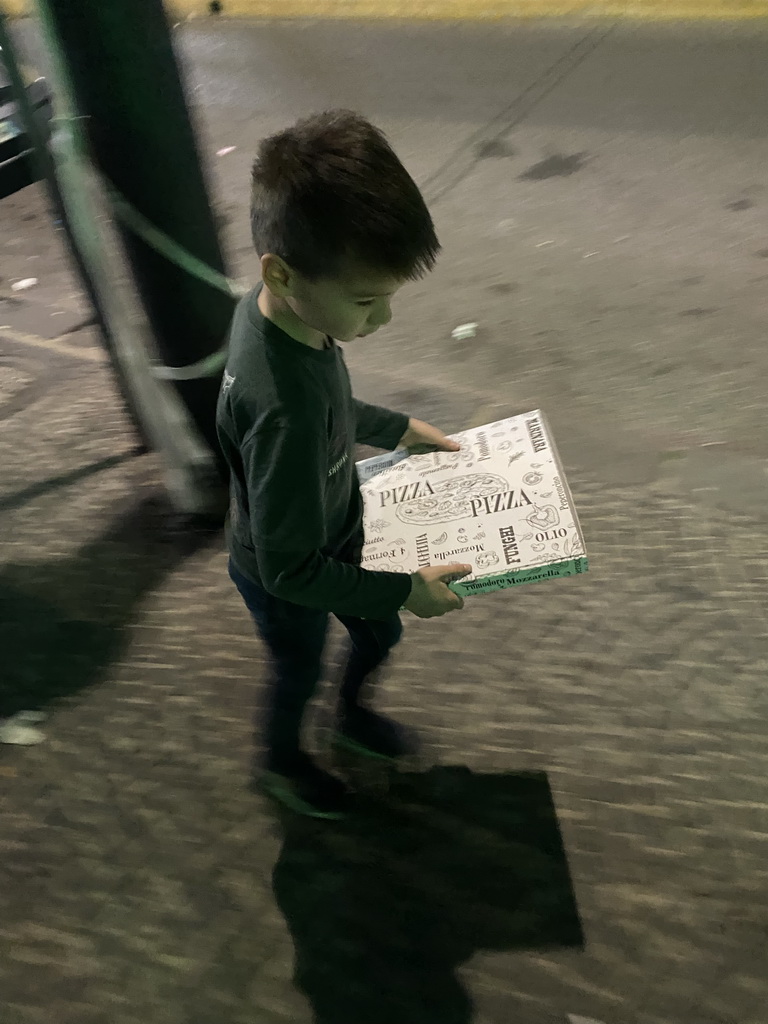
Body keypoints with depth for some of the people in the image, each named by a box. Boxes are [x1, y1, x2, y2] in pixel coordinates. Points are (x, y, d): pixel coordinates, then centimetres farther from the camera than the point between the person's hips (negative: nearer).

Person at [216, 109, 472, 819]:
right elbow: (292, 570, -33)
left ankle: (353, 715, 62)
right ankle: (280, 760, 59)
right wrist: (403, 589, -23)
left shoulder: (277, 308, -19)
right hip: (286, 583, -7)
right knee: (300, 673, 24)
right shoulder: (282, 408, -45)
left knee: (381, 634, 29)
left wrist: (398, 429, 3)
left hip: (332, 539, 7)